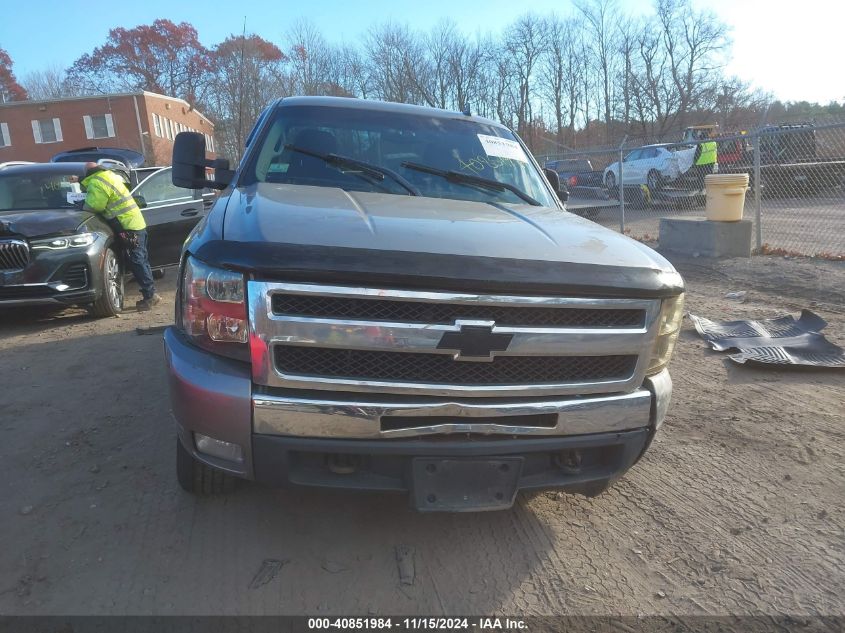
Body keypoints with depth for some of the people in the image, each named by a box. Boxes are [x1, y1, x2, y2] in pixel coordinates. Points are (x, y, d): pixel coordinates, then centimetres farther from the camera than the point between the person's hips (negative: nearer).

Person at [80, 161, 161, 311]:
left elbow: (93, 206, -12)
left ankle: (150, 295, -6)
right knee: (141, 261, 12)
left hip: (129, 227, -10)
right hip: (137, 223, 10)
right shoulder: (109, 175, 18)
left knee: (137, 262, -7)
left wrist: (81, 207, 8)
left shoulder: (96, 183, -11)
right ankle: (151, 294, 16)